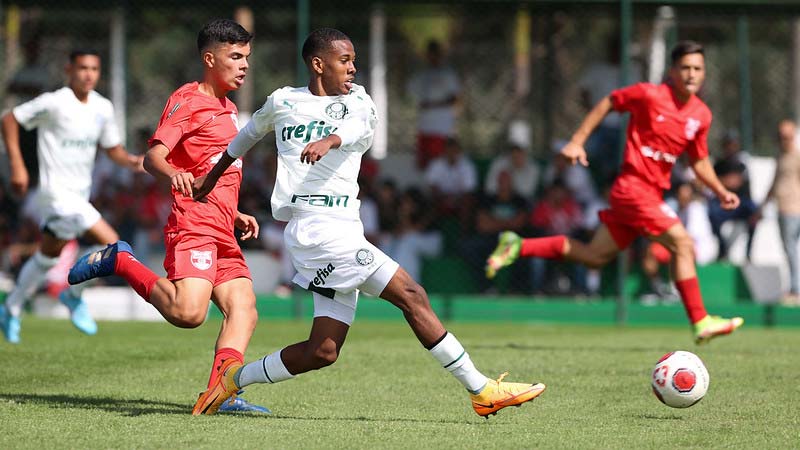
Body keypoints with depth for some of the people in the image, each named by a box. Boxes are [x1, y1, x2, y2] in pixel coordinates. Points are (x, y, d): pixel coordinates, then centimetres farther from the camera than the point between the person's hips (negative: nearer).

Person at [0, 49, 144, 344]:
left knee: (49, 255, 21)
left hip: (79, 195, 8)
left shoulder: (103, 107, 6)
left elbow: (113, 149, 13)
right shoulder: (54, 103, -14)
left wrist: (133, 162, -10)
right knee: (110, 243, -18)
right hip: (56, 191, -8)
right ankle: (74, 295, 4)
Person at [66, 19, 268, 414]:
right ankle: (120, 261, -5)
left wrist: (236, 216, 24)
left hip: (222, 233, 9)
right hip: (192, 224, -9)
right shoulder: (187, 100, -4)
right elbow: (153, 157, -17)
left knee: (244, 310, -5)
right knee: (188, 313, -24)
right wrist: (173, 174, -38)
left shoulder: (229, 109, 24)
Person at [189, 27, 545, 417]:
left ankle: (236, 378, 17)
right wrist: (212, 176, 39)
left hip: (341, 232, 5)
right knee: (411, 296, -11)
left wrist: (328, 141, -33)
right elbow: (249, 135, 28)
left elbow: (356, 128, -11)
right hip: (318, 228, -5)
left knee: (324, 350, 2)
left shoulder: (357, 101, 14)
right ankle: (482, 391, -10)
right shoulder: (282, 102, 8)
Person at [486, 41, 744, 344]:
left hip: (652, 193, 8)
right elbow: (608, 103, 2)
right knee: (683, 244, -15)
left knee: (595, 256, 11)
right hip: (634, 186, -7)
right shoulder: (650, 95, -11)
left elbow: (699, 160, 19)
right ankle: (701, 323, -11)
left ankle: (518, 247, 19)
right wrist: (577, 141, -1)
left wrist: (721, 191, 7)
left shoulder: (701, 115, 7)